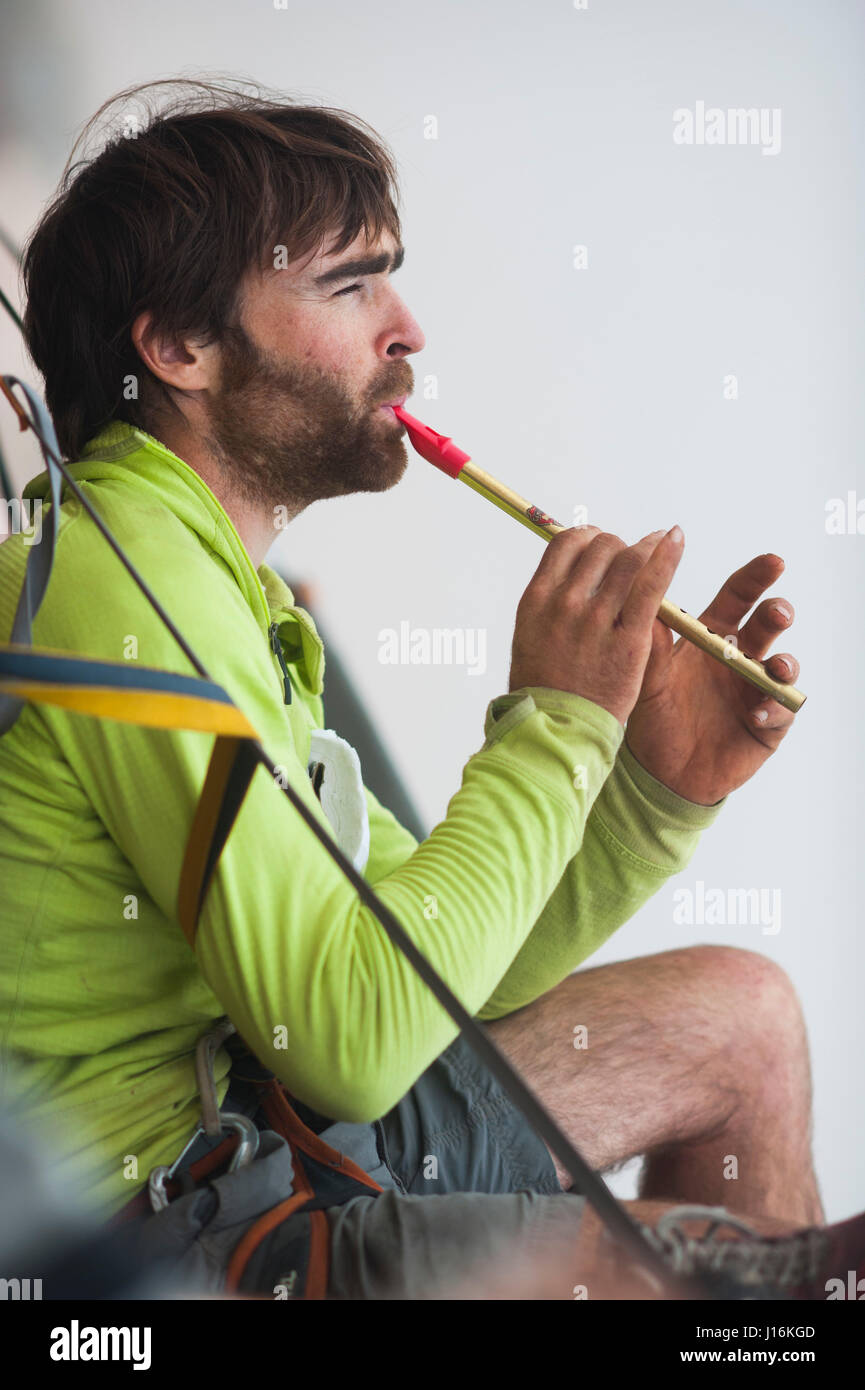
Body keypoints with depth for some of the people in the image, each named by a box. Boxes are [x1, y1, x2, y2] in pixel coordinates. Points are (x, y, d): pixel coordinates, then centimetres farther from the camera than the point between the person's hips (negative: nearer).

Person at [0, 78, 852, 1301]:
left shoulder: (216, 579, 10)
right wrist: (552, 728, -18)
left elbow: (439, 964, 10)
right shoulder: (125, 582, -22)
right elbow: (351, 1035, -27)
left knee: (742, 1014, 18)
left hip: (272, 1131, 10)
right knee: (782, 1272, -13)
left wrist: (659, 788, -4)